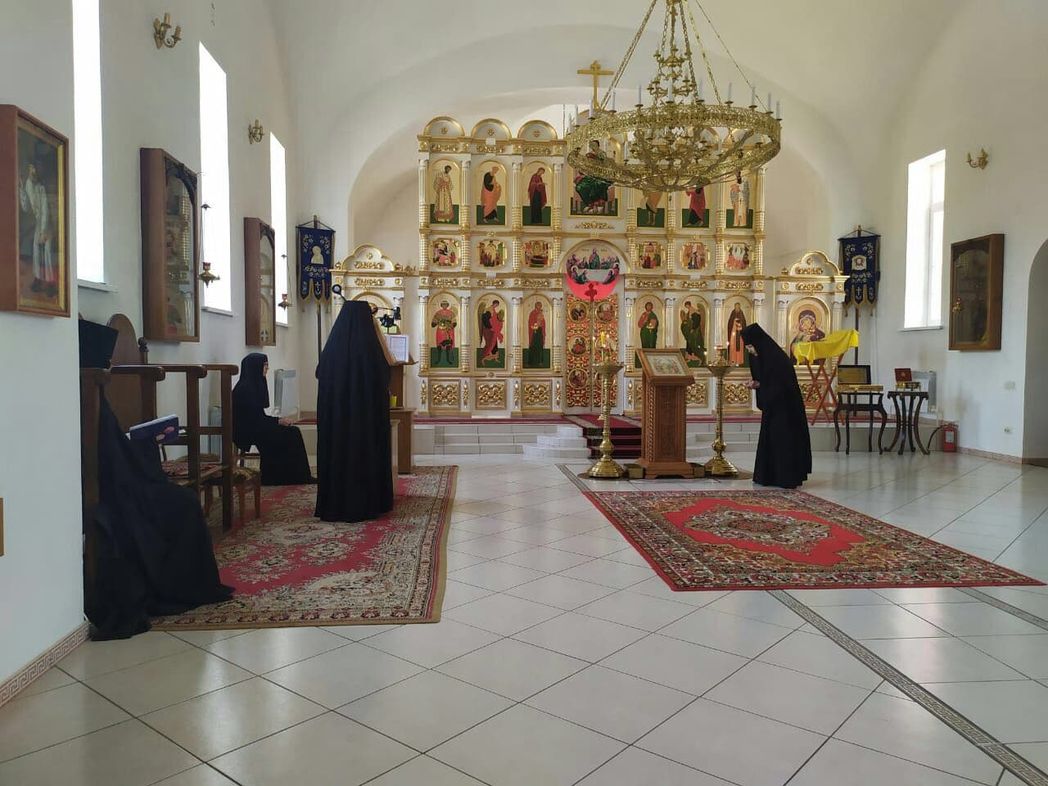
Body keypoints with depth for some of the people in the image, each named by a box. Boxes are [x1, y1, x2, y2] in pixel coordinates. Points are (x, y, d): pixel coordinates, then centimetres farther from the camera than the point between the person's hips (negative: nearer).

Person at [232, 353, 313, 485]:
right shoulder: (245, 388, -16)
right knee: (291, 435, -12)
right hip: (248, 433, -9)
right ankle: (299, 478, -2)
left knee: (293, 432, -5)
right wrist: (278, 421, -13)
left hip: (255, 428, 9)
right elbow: (254, 418, -19)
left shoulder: (254, 385, 13)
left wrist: (278, 420, 2)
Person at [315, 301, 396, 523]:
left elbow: (320, 374, 15)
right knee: (366, 454, 6)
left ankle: (334, 504, 15)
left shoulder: (332, 346, 0)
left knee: (336, 452, 11)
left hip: (334, 414, 3)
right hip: (368, 412, -3)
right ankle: (366, 504, 9)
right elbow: (386, 368, 1)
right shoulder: (370, 346, -12)